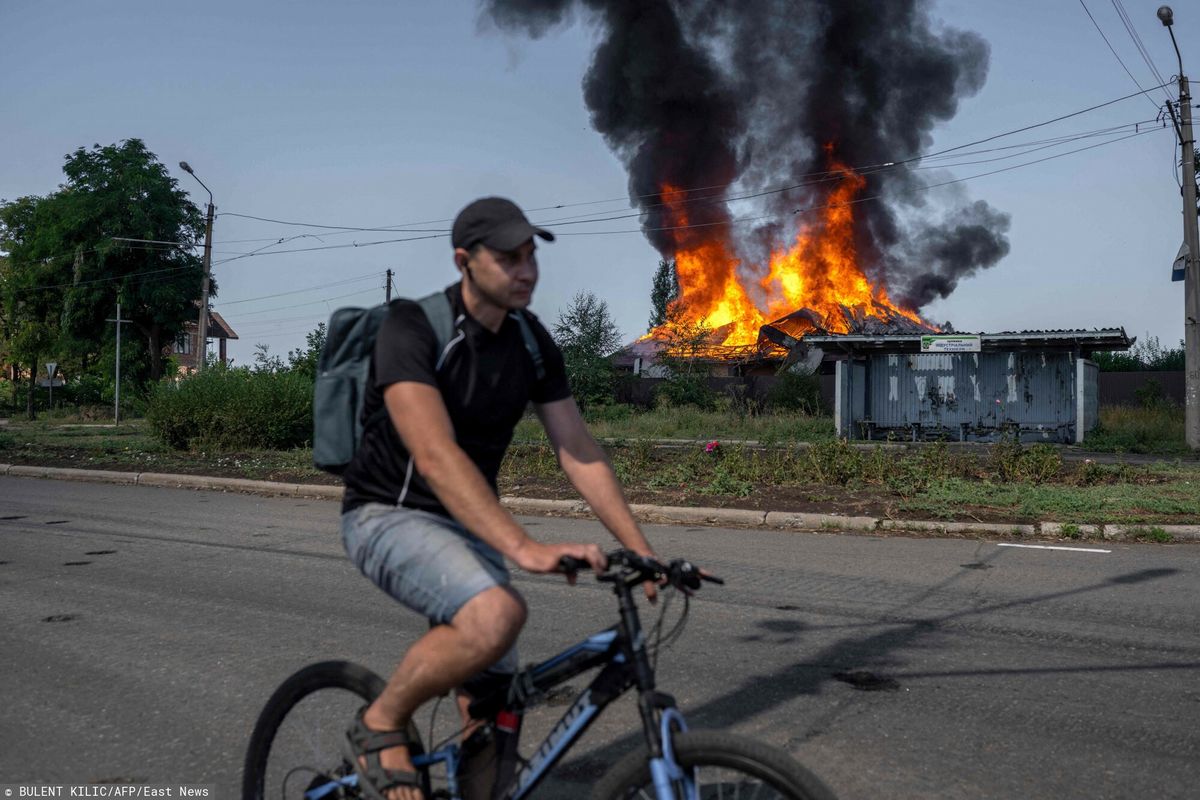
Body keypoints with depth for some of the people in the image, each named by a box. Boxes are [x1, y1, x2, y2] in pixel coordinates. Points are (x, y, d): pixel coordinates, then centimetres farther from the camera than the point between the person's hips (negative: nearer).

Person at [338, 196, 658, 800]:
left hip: (470, 524, 7)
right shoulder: (411, 328, -21)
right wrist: (526, 548, -44)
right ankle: (380, 725, -8)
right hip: (389, 515, -6)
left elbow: (581, 455, -2)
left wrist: (644, 553, -11)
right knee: (496, 614, -34)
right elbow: (436, 456, -34)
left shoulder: (533, 344, -1)